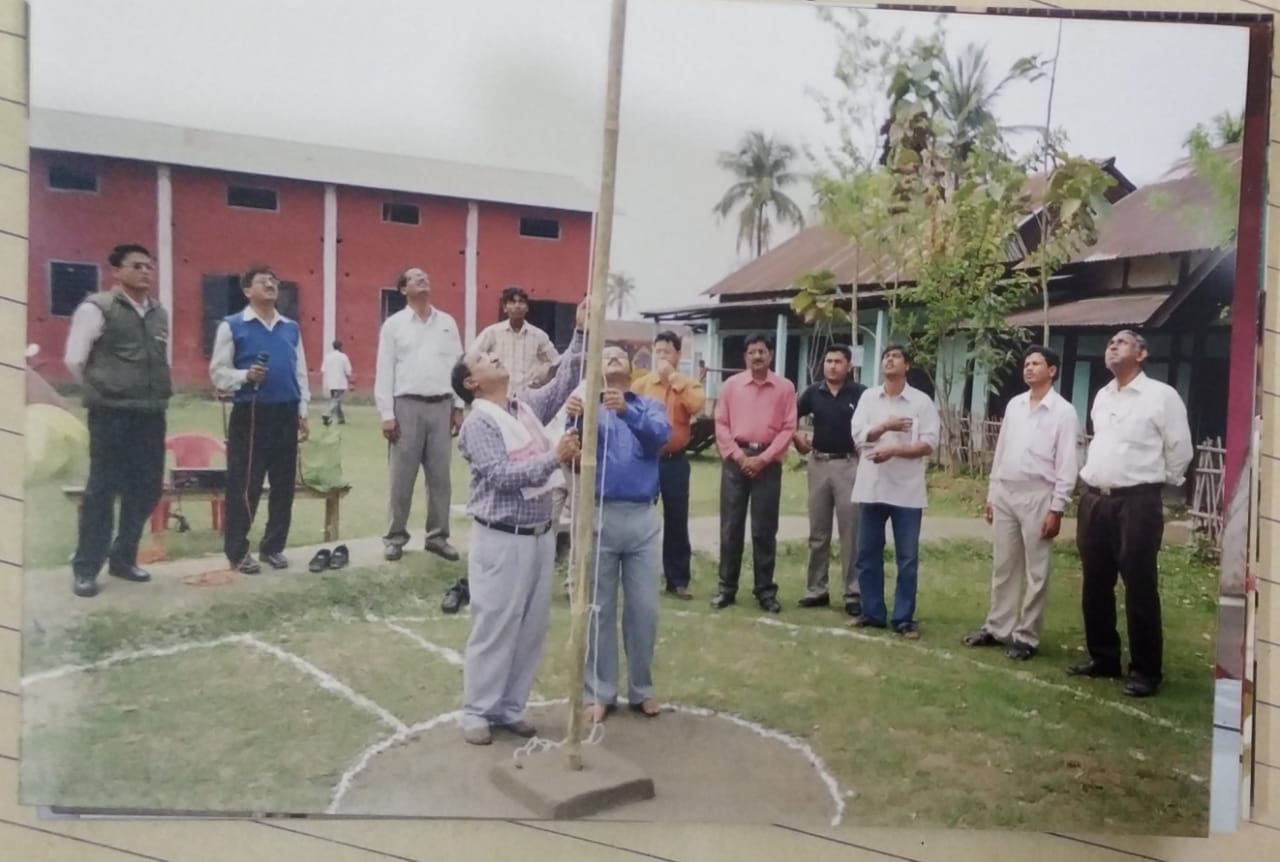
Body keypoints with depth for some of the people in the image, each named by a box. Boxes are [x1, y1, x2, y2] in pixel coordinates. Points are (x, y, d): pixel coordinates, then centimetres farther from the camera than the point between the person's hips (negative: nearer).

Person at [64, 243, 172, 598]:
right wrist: (103, 393, 5)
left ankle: (123, 558, 25)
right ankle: (85, 569, 11)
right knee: (102, 490, -1)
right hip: (111, 415, -6)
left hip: (151, 414, 6)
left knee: (147, 489, 9)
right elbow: (74, 360, -4)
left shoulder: (160, 314, 12)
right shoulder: (96, 308, -6)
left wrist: (157, 393, 14)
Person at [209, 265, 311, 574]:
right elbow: (218, 372, -2)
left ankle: (274, 546, 21)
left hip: (286, 414, 5)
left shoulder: (292, 328, 13)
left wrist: (302, 411, 10)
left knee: (284, 485, 9)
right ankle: (237, 551, 9)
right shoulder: (232, 326, 0)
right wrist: (246, 376, -20)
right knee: (243, 486, -1)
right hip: (250, 414, -5)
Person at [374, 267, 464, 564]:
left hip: (441, 406, 3)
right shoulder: (394, 324, 3)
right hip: (407, 406, -3)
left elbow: (458, 365, 10)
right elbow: (385, 371, 0)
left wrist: (459, 407, 5)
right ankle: (395, 536, 12)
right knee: (402, 476, 1)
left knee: (440, 475, 6)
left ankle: (437, 536, 15)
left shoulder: (447, 323, 11)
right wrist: (386, 414, -6)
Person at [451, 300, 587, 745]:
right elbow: (504, 476, -20)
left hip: (540, 535, 7)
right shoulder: (478, 424, -11)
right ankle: (478, 711, 15)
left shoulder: (528, 407, 11)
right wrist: (555, 458, -25)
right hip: (501, 540, -7)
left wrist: (581, 333, 2)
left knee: (532, 628, 12)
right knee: (494, 629, 1)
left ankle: (510, 708, 24)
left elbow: (564, 381, 10)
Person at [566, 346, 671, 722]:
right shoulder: (588, 406, 5)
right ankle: (600, 692, 17)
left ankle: (641, 689, 23)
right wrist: (573, 418, -37)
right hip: (600, 516, -1)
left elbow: (661, 434, -12)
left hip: (643, 518, 2)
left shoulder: (649, 406, 10)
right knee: (600, 608, 6)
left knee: (644, 609, 7)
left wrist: (627, 411, -30)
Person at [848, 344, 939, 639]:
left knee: (907, 559, 3)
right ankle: (872, 613, 19)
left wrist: (893, 451, -18)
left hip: (907, 489, -2)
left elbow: (929, 444, -7)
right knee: (867, 555, 8)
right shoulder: (868, 397, 6)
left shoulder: (922, 402, -1)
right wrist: (887, 426, -18)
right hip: (872, 487, 3)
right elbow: (858, 437, -3)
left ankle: (904, 618, 11)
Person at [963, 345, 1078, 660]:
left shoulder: (1063, 411, -7)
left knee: (1036, 573, 3)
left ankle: (1026, 636, 12)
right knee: (1003, 567, 12)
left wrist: (1057, 508, -13)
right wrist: (991, 494, 12)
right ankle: (997, 627, 21)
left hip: (1037, 496, -5)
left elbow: (1066, 464, -9)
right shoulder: (1014, 405, 10)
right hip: (1005, 493, 5)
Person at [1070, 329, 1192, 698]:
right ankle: (1102, 657, 25)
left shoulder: (1161, 395, -5)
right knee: (1095, 586, 11)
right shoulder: (1101, 396, 14)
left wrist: (1158, 482, 7)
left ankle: (1146, 671, 9)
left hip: (1137, 502, -6)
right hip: (1094, 500, 6)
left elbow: (1180, 450, -2)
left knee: (1139, 589, -1)